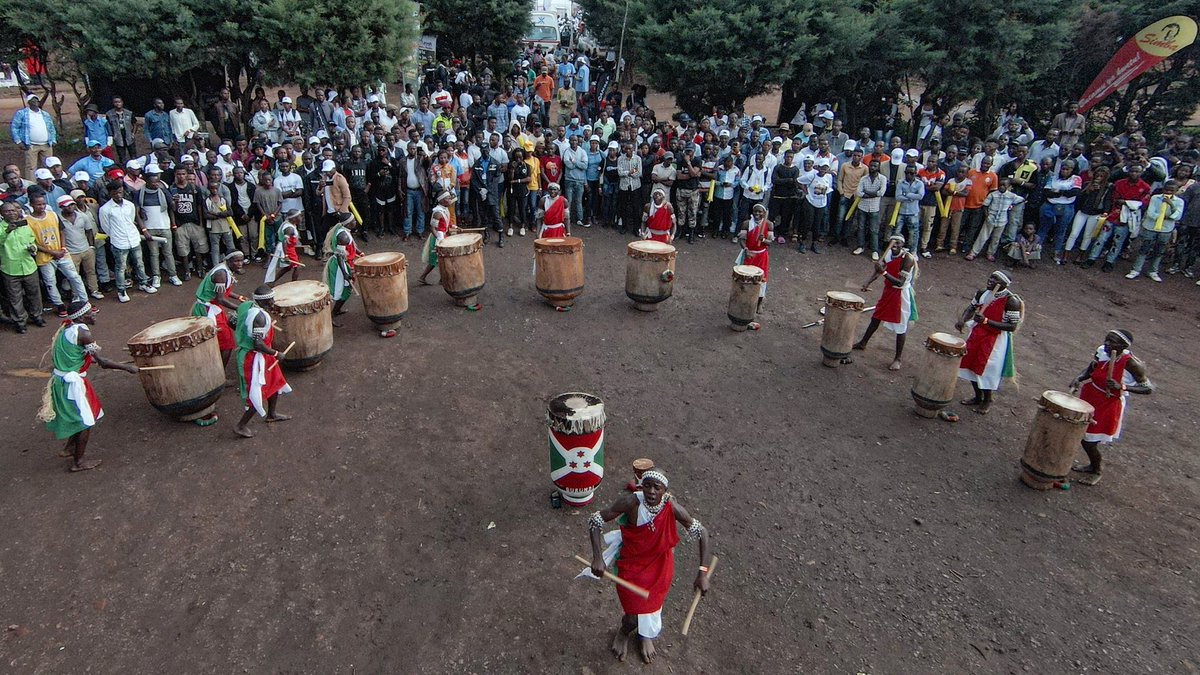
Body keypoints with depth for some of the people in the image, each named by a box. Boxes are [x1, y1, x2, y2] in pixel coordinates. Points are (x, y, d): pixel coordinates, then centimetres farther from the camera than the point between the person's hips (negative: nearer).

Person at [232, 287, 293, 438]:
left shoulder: (247, 305, -1)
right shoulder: (259, 316, -28)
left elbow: (233, 323, 10)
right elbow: (258, 344, -30)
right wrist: (275, 353, -17)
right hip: (255, 358, -10)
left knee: (276, 382, 24)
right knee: (258, 394, 1)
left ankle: (271, 414, 42)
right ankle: (241, 426, 14)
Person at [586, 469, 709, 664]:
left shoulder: (672, 508, -26)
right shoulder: (631, 502, -31)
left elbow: (701, 533, -13)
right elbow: (595, 520, -23)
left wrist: (702, 573, -16)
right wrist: (597, 558, -31)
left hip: (660, 564, 2)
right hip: (632, 563, -2)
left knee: (653, 607, 19)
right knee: (634, 617, 5)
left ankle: (645, 635, 58)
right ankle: (624, 632, 46)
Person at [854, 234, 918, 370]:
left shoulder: (908, 258, -24)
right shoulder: (888, 253, -5)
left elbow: (900, 283, -30)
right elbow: (879, 270, -1)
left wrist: (884, 272, -40)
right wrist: (868, 283, -19)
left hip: (901, 294, -7)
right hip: (888, 291, 7)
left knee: (900, 327, 0)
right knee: (875, 318, 20)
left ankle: (897, 359, 9)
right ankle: (862, 343, 39)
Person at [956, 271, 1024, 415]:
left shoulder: (1011, 301, -20)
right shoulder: (982, 293, -2)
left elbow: (1012, 327, -21)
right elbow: (970, 308, 13)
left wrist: (986, 321, -30)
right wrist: (962, 320, -9)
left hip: (996, 340, -6)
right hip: (977, 334, 6)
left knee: (987, 369, 1)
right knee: (971, 365, 13)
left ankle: (987, 401, 24)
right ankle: (978, 397, 32)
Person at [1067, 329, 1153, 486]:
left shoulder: (1130, 363, -24)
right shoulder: (1102, 351, -12)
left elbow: (1149, 389, -18)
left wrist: (1122, 387, -32)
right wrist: (1077, 379, -15)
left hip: (1108, 405, -5)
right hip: (1089, 398, 5)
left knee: (1088, 441, 3)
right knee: (1082, 434, 17)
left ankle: (1097, 472, 33)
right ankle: (1093, 464, 44)